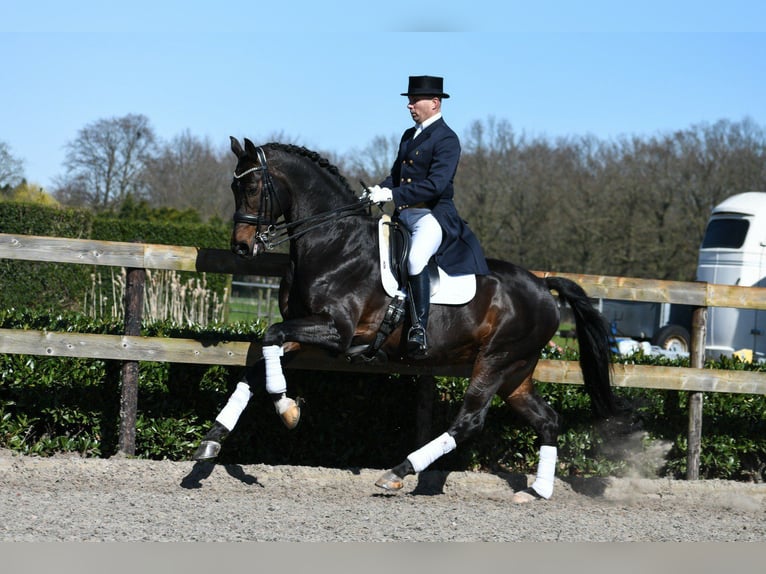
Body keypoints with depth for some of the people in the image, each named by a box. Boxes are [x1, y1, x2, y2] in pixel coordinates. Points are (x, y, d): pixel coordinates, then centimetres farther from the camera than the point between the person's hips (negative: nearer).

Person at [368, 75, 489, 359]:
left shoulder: (446, 139, -10)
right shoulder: (409, 136, 19)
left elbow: (436, 183, -21)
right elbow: (396, 174, 20)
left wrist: (393, 195, -24)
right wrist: (379, 190, -4)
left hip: (433, 215, -10)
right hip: (404, 215, 10)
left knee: (415, 260, -35)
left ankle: (419, 330, -37)